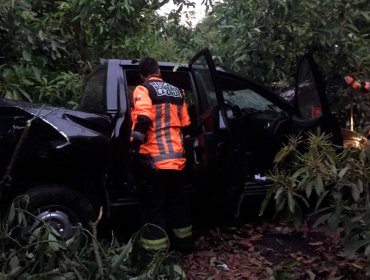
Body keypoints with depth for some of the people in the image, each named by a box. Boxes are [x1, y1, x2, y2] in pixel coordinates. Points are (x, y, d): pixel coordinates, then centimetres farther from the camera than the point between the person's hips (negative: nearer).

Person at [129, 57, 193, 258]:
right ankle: (184, 243, 32)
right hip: (176, 157, 6)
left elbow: (143, 120, -22)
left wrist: (135, 146, -15)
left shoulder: (143, 90, -5)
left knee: (153, 205, 3)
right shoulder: (177, 92, 14)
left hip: (153, 158, -6)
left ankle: (156, 252, 7)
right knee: (177, 200, 19)